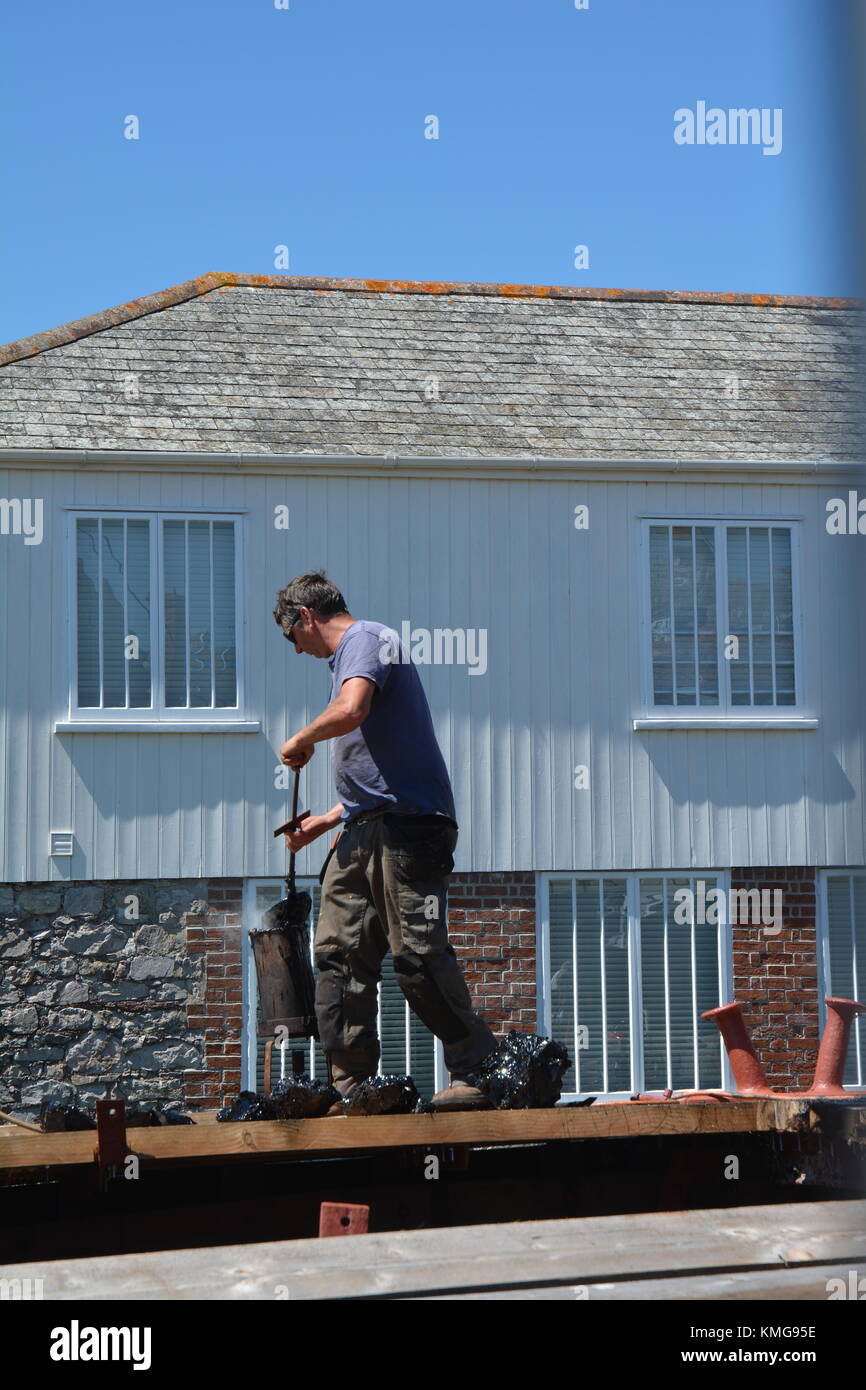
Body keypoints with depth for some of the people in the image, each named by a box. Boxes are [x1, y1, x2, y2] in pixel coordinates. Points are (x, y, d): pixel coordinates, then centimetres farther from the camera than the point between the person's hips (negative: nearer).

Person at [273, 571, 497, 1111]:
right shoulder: (351, 653, 27)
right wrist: (327, 820, 35)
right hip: (364, 830, 10)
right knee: (340, 954, 4)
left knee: (418, 954, -13)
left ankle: (479, 1072, -5)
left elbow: (349, 712, -25)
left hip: (405, 823, -10)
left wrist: (301, 741, -7)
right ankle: (352, 1090, 5)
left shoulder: (367, 639, -4)